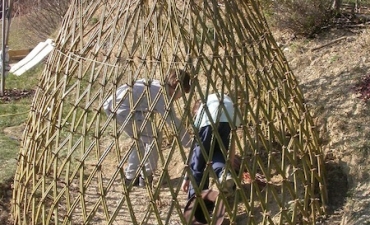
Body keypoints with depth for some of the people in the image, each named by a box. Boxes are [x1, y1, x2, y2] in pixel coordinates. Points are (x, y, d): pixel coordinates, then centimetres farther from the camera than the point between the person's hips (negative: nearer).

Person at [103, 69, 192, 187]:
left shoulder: (155, 85, 20)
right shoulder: (162, 93, -6)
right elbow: (174, 123, -6)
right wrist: (191, 144, 3)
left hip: (110, 104, 10)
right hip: (122, 108, -10)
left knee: (143, 139, 21)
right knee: (154, 137, 1)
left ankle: (130, 177, 25)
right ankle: (146, 177, 7)